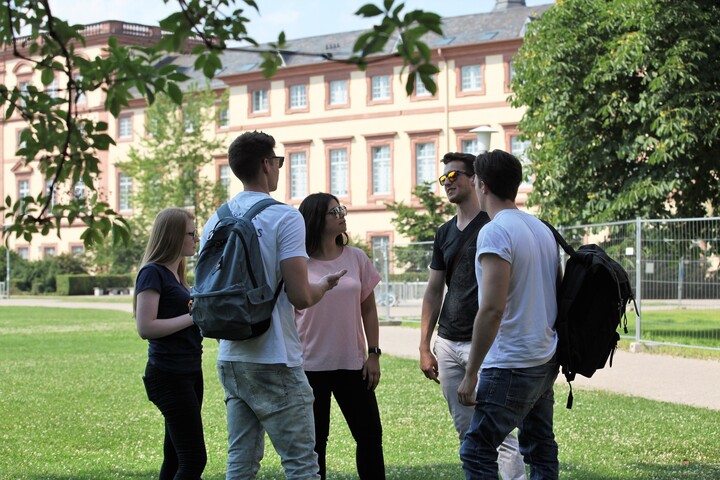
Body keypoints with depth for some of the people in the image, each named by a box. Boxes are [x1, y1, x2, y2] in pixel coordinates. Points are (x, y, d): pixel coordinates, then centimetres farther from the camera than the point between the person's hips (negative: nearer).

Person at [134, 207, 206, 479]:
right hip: (169, 375, -10)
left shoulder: (175, 274, 17)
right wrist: (193, 317, -18)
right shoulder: (153, 273, -10)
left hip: (189, 373, 10)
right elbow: (145, 327, -19)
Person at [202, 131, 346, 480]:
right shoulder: (284, 217, -11)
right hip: (274, 364, -7)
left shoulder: (215, 222, 9)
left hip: (230, 360, 7)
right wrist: (324, 284, 5)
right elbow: (300, 297, -17)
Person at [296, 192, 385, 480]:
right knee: (314, 442, 6)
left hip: (352, 364, 3)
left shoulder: (356, 258, 5)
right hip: (310, 366, -3)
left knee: (370, 435, 5)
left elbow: (368, 309, 9)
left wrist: (373, 354, 3)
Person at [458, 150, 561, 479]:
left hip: (511, 365, -9)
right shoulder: (542, 229, 12)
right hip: (546, 360, 9)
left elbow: (492, 309, -21)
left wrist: (471, 373, -17)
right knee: (541, 449, 14)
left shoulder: (494, 232, -15)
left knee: (477, 452, -6)